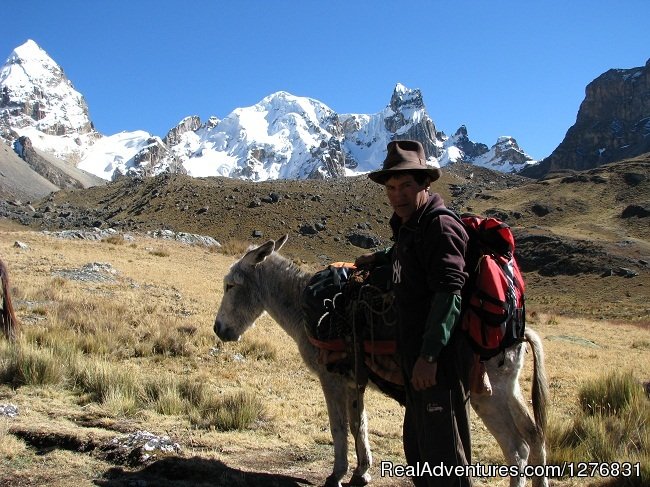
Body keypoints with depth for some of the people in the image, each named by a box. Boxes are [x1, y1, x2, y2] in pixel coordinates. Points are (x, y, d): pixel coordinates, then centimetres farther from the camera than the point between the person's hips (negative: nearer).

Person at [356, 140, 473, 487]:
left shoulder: (440, 226, -17)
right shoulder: (407, 226, 14)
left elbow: (448, 295, -25)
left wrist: (429, 355, -29)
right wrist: (380, 258, 26)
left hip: (439, 362, -10)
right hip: (416, 357, 10)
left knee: (443, 452, -2)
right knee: (416, 447, 22)